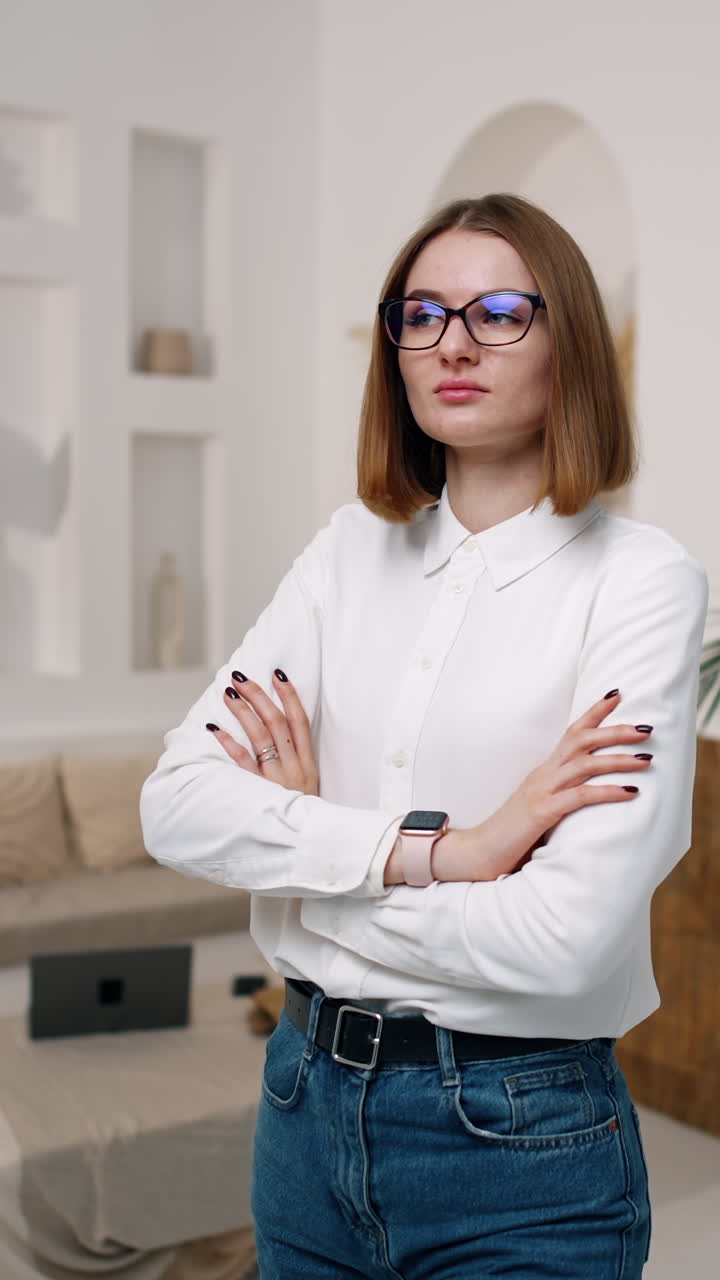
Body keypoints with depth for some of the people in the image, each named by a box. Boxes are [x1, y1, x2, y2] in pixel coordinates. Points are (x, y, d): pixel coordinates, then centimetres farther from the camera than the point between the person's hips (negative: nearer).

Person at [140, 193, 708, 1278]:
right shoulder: (351, 550, 2)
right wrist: (438, 849, -20)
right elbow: (176, 808, -8)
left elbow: (571, 939, -23)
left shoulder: (641, 578, -13)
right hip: (308, 1096, 5)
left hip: (522, 1147, -4)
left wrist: (298, 850, -11)